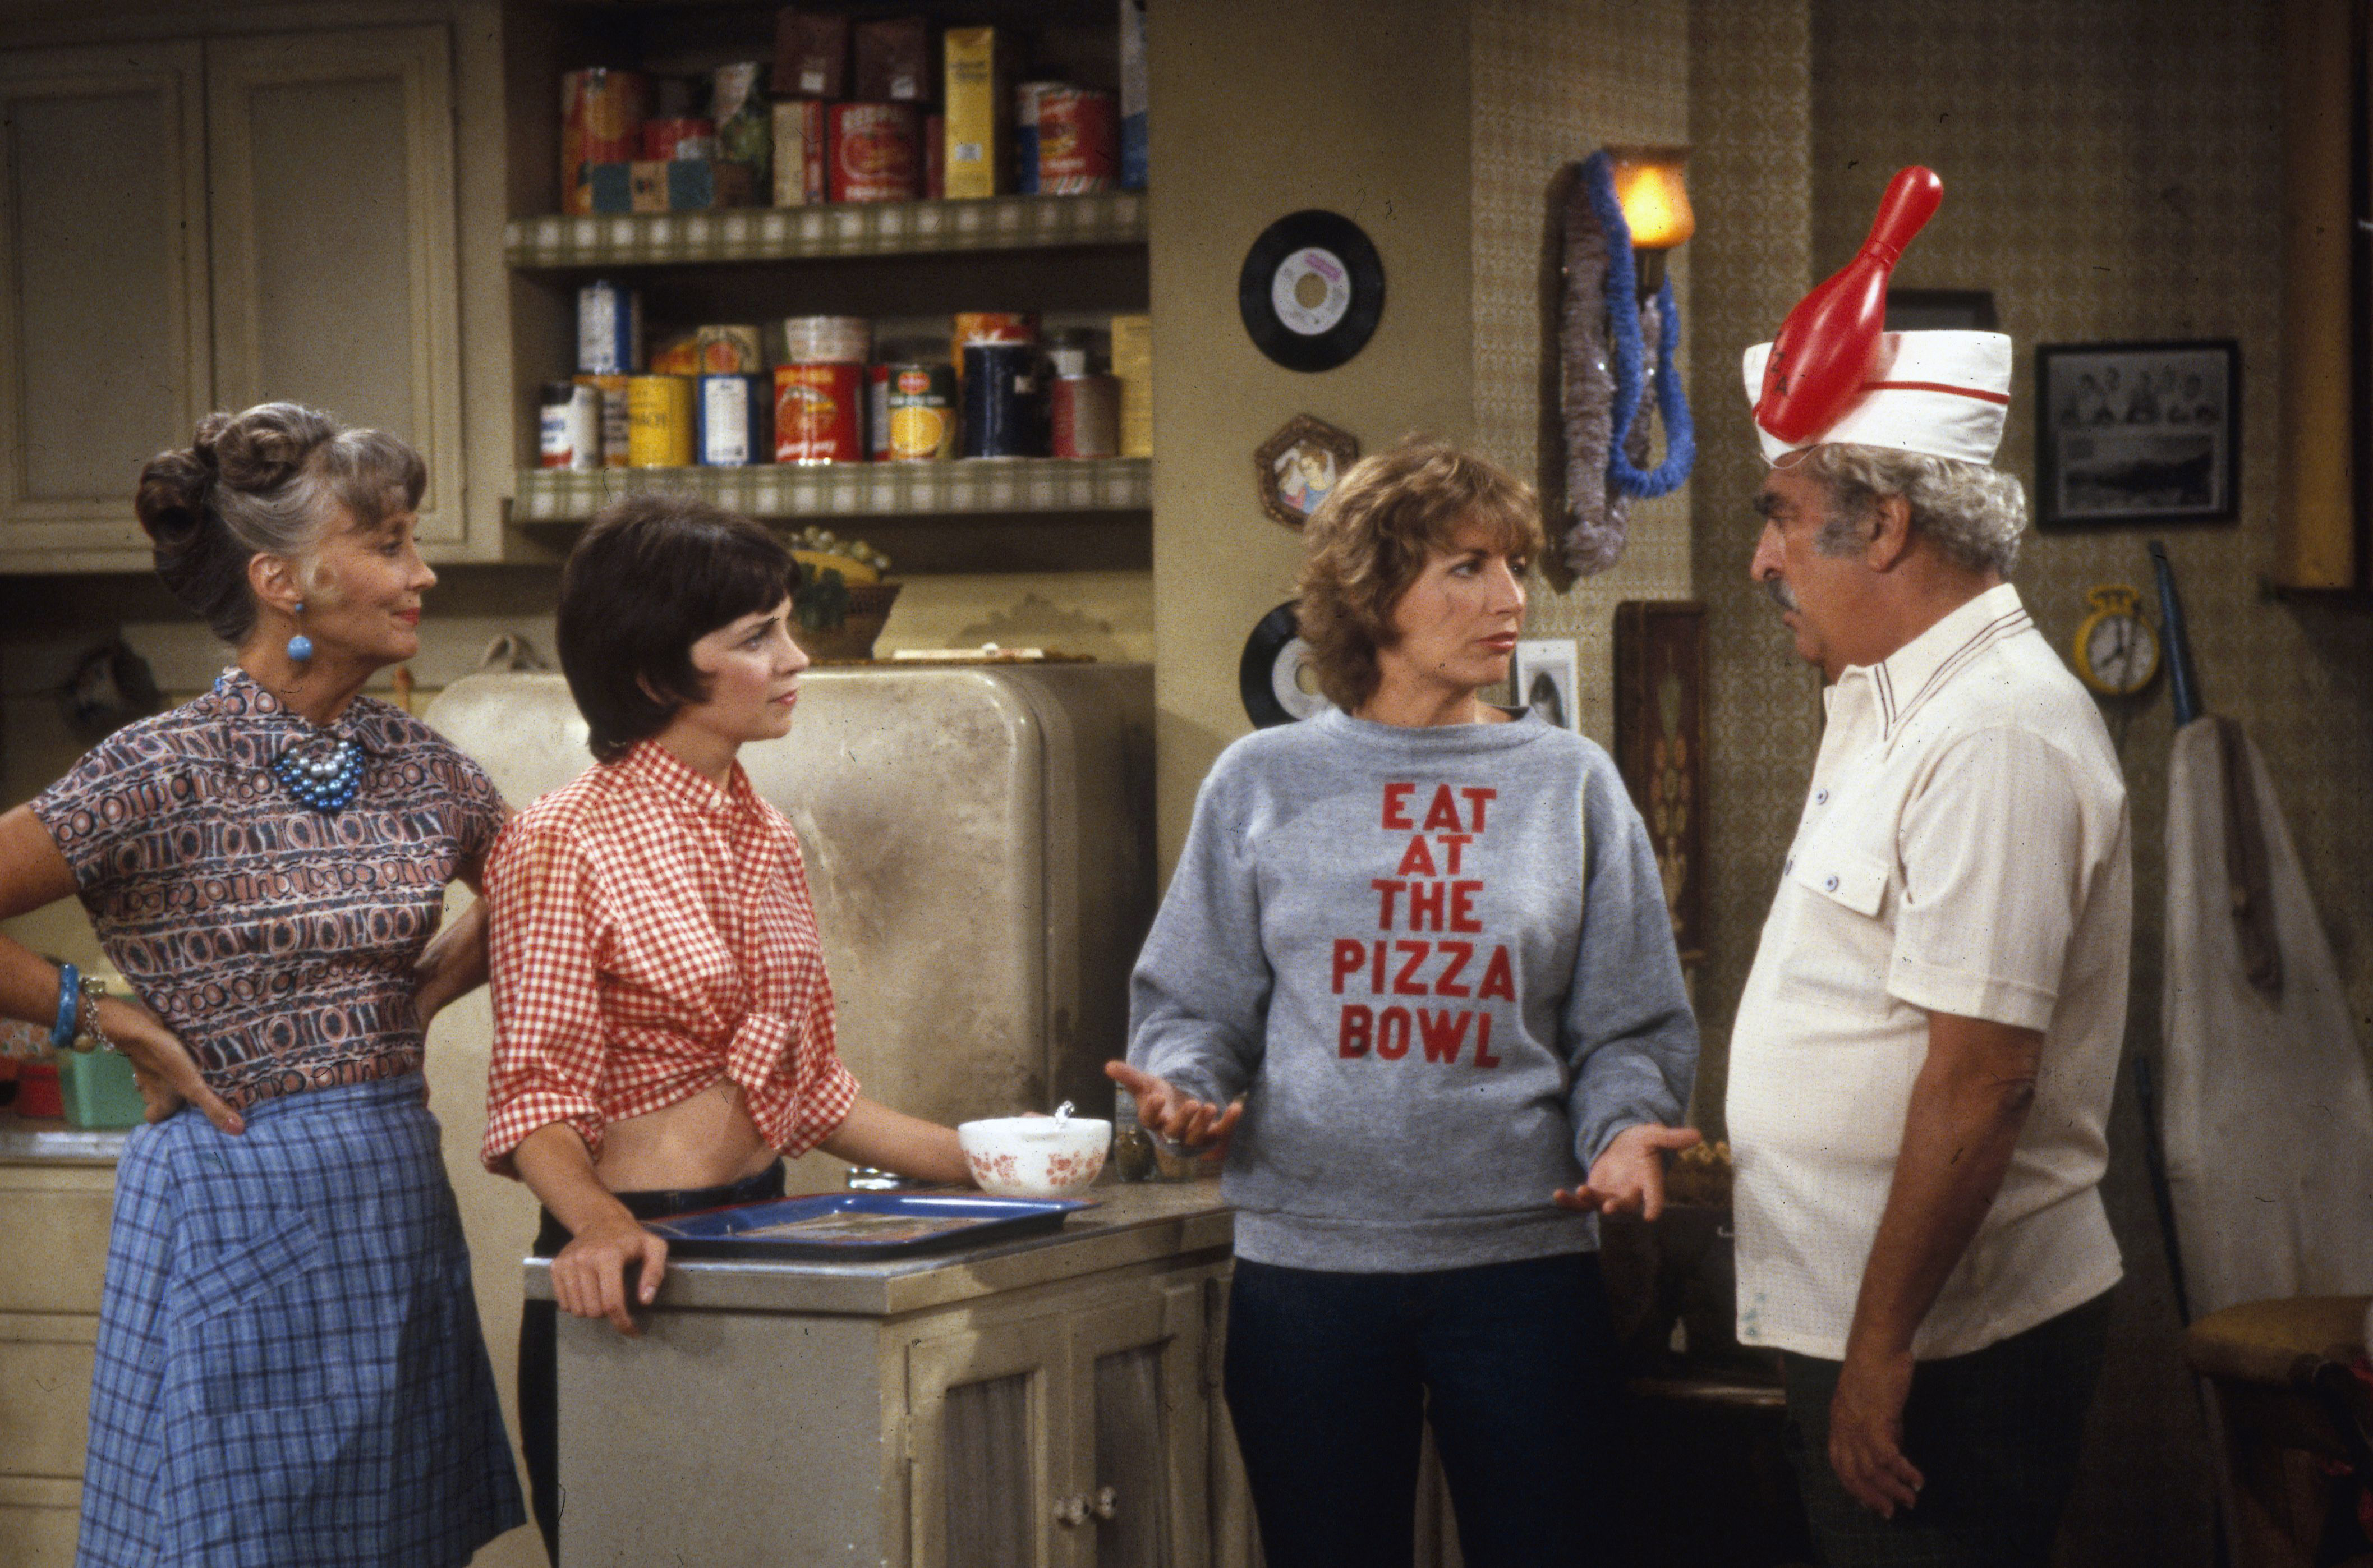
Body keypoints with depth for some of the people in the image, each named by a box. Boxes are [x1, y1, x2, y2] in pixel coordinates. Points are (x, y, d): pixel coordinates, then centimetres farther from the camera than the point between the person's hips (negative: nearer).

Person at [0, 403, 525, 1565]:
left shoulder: (417, 766, 6)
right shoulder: (168, 773, -13)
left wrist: (417, 1000, 10)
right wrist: (106, 1018, -12)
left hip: (396, 1201, 6)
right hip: (230, 1198, -6)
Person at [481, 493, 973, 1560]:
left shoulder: (766, 838, 12)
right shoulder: (565, 848, -11)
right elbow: (536, 1102, -15)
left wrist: (979, 1159, 9)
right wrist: (600, 1226, -33)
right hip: (641, 1272, -7)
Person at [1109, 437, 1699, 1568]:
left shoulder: (1571, 784, 7)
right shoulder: (1264, 783, 6)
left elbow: (1631, 1029, 8)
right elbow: (1191, 1001, 7)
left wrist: (1624, 1130, -12)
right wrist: (1183, 1088, -14)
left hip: (1523, 1255, 0)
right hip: (1305, 1258, 0)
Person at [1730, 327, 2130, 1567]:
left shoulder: (1997, 737, -20)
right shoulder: (1885, 701, 14)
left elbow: (1980, 1080, -25)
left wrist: (1881, 1348, -23)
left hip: (1946, 1349, -10)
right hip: (1858, 1321, 10)